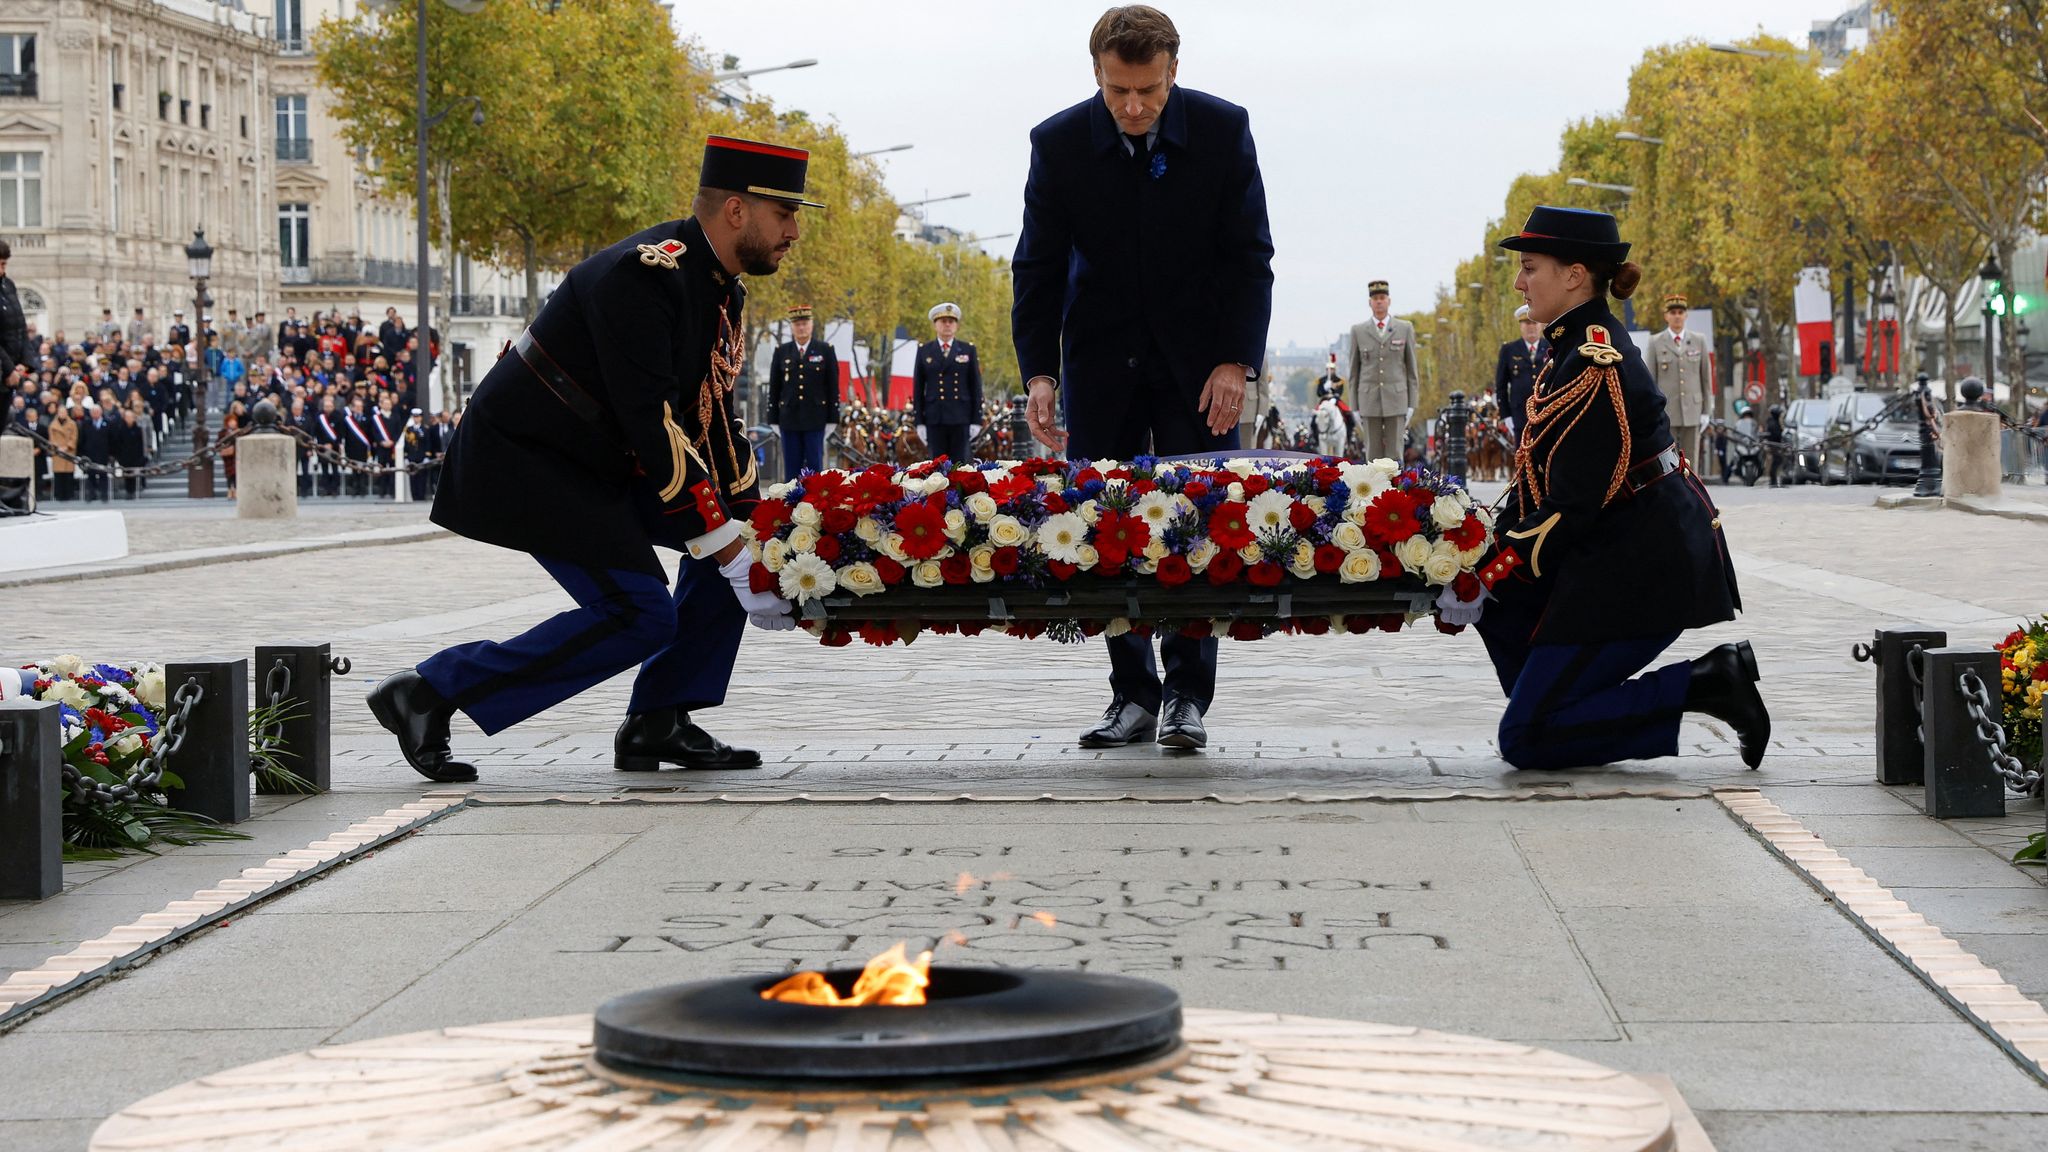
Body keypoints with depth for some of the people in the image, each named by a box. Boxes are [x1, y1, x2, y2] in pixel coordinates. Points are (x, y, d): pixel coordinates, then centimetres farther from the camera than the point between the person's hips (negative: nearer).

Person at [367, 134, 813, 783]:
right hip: (525, 461, -10)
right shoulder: (644, 274, -25)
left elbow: (712, 419, 8)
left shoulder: (725, 290, 6)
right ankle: (429, 693, -9)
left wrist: (753, 534, -5)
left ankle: (659, 724, 7)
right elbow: (652, 424, -30)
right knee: (638, 614, -17)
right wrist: (734, 556, -28)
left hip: (602, 462, 10)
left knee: (742, 530, 3)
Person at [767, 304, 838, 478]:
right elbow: (774, 388, 8)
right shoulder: (781, 352, 7)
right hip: (789, 419, 2)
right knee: (791, 468, 4)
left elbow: (833, 386, 2)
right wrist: (774, 420, 4)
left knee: (815, 467, 0)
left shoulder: (826, 350, 3)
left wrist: (832, 419, -2)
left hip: (815, 419, -2)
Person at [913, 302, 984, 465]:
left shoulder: (968, 350, 8)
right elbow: (917, 388, 7)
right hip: (935, 418, 0)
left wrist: (976, 420, 0)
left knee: (959, 464, -1)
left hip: (961, 417, 0)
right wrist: (919, 422, 1)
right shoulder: (924, 351, 8)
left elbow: (976, 386, 6)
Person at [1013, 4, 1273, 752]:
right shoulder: (1058, 144, -9)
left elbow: (1249, 256, -6)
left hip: (1198, 357, -1)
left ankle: (1187, 696, 2)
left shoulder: (1222, 130, -10)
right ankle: (1133, 694, 7)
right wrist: (1038, 372, -13)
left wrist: (1236, 362, -14)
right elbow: (1037, 267, -4)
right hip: (1099, 361, 1)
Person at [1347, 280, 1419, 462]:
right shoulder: (1358, 331, 5)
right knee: (1374, 454, 2)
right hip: (1370, 401, 1)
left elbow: (1412, 369, 6)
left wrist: (1412, 405, -1)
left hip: (1396, 400, -1)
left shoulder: (1405, 329, 4)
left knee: (1394, 454, -4)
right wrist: (1355, 407, 3)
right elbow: (1354, 370, 8)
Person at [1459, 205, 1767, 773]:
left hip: (1643, 570, -10)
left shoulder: (1595, 365, -20)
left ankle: (1707, 684, -7)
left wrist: (1486, 582, -15)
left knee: (1527, 740, -8)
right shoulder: (1576, 346, 11)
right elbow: (1537, 481, 14)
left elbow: (1569, 508, -21)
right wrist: (1487, 563, 6)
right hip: (1615, 553, 10)